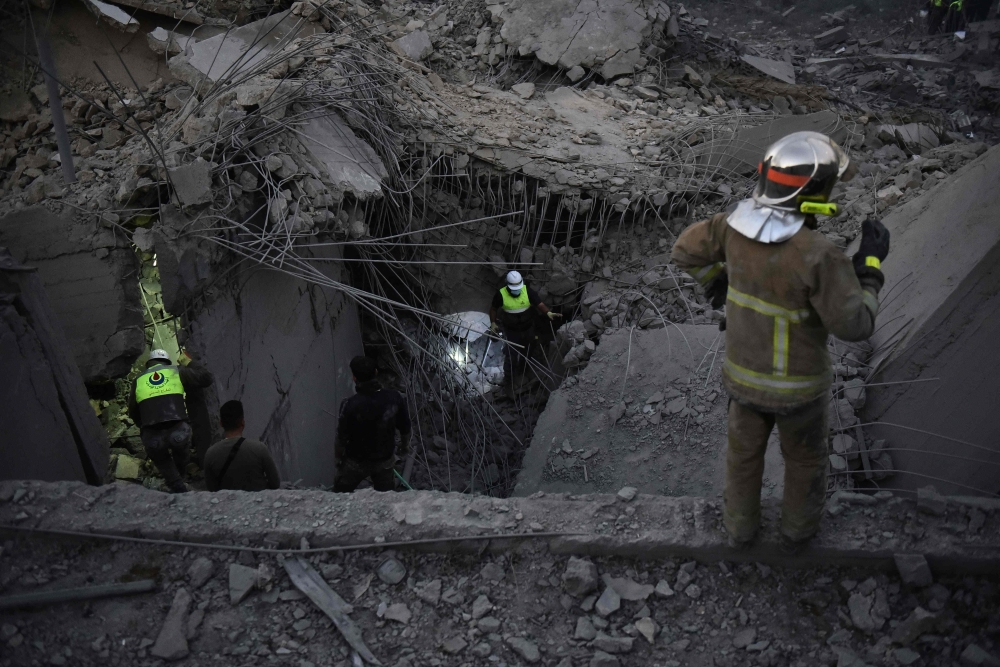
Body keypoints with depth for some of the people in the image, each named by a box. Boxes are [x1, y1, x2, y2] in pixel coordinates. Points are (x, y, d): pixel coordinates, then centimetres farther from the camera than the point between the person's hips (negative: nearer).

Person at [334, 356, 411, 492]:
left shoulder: (350, 405, -30)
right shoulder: (395, 398, -20)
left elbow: (342, 437, -17)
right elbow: (405, 429, -5)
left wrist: (339, 458, 3)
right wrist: (404, 448, 15)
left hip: (356, 462, -3)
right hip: (385, 460, 3)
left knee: (340, 495, 21)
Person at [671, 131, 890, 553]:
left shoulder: (739, 223, -18)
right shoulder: (818, 255, -34)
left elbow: (685, 251, -2)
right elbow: (855, 325, -25)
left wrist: (717, 282, 14)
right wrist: (871, 264, -15)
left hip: (744, 375, 4)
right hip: (797, 385, -4)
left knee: (744, 451, 29)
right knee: (805, 458, 27)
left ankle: (740, 526, 49)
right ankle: (797, 529, 49)